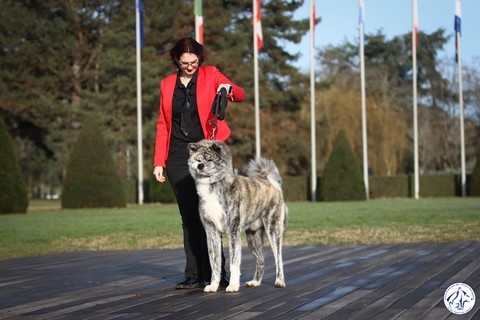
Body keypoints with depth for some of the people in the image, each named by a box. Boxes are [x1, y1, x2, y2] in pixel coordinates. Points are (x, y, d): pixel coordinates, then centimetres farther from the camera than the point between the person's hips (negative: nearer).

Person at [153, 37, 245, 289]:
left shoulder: (211, 75, 5)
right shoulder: (167, 84, 12)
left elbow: (240, 95, 0)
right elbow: (162, 125, 12)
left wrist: (229, 88, -24)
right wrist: (159, 161, 4)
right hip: (178, 155, 3)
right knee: (189, 217, 4)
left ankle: (215, 274, -3)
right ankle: (194, 275, 6)